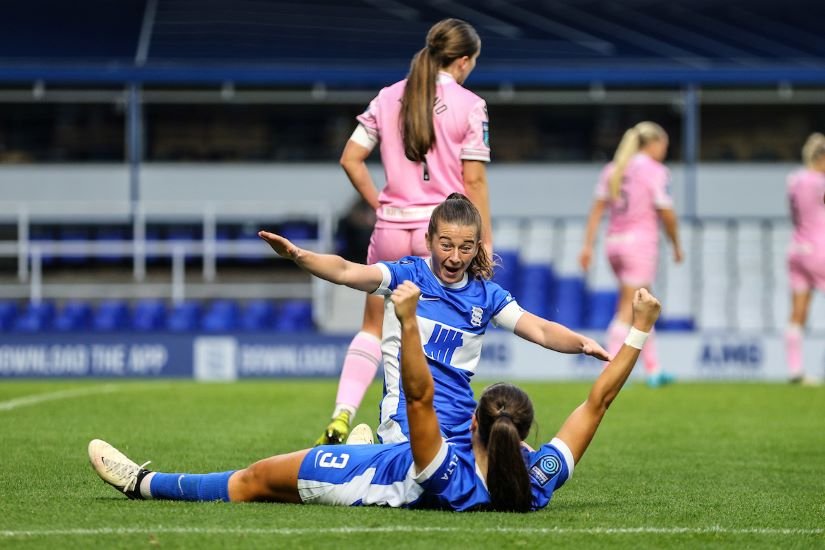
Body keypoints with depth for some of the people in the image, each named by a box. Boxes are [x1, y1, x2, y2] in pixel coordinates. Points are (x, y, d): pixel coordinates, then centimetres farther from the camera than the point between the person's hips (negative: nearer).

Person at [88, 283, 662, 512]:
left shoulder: (452, 477, -44)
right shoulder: (542, 478, -32)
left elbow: (419, 397, -51)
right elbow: (598, 400, -28)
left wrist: (408, 322, -57)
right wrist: (639, 332, -25)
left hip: (376, 476, -5)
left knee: (255, 479, 13)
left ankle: (143, 482, 31)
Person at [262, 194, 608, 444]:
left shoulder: (486, 294, 9)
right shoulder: (408, 275, -1)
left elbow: (540, 330, 4)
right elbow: (347, 273, -14)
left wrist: (582, 343, -17)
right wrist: (297, 255, -32)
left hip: (462, 421, 6)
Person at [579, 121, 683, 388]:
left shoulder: (612, 171, 11)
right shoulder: (655, 172, -8)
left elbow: (597, 209, 6)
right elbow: (666, 214, -8)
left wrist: (588, 245, 6)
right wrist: (677, 246, 5)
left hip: (615, 242, 7)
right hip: (640, 239, -7)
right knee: (629, 309, -7)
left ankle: (653, 370, 21)